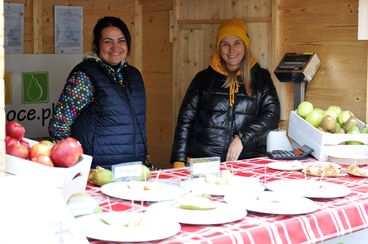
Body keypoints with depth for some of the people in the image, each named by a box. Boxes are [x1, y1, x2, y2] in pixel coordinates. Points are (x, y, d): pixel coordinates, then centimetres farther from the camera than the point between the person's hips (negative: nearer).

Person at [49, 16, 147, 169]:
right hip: (98, 172, -6)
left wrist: (145, 160, 16)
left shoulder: (133, 74, 10)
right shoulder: (84, 75, -10)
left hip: (135, 169, 6)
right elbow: (58, 126, -12)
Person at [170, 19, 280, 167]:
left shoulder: (261, 77, 13)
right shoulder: (204, 78, 12)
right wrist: (179, 162, 1)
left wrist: (242, 138, -10)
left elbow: (272, 114, 3)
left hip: (242, 163, 0)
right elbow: (185, 120, 10)